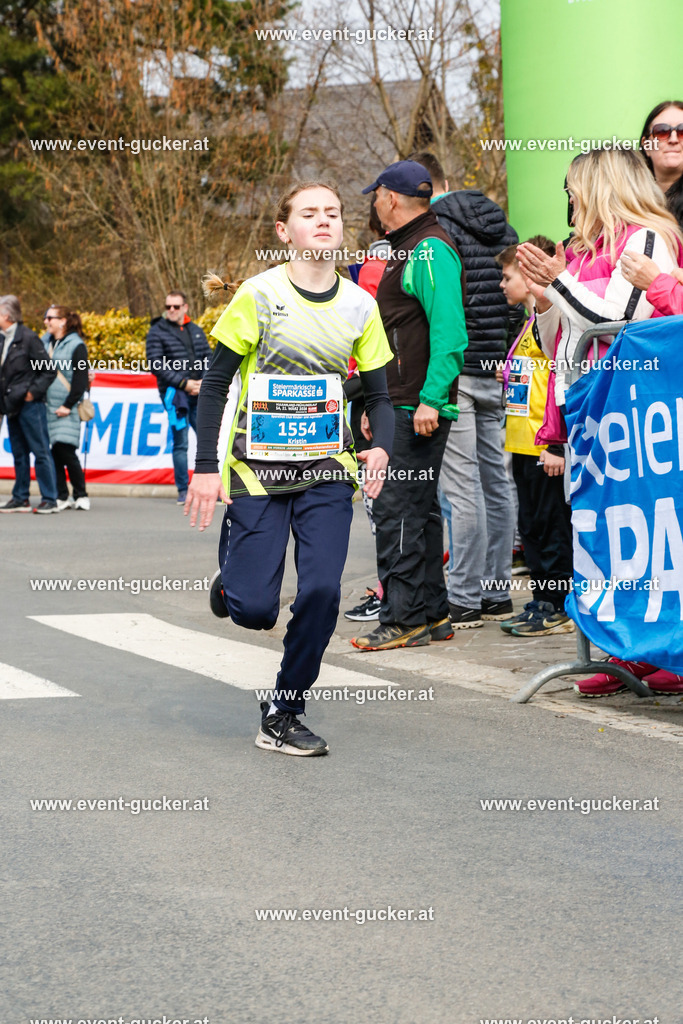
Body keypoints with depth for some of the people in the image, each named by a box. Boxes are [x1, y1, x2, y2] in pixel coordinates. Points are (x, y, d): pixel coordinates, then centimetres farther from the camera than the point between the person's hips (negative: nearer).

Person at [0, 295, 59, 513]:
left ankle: (49, 500, -2)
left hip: (30, 405, -8)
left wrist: (33, 392, -13)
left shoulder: (28, 338, -12)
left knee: (40, 452, -4)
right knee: (19, 453, 12)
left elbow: (49, 371, -11)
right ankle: (20, 498, 18)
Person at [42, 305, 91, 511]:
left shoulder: (76, 345, -4)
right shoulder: (46, 343, 14)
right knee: (55, 452, 3)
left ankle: (80, 495, 2)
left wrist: (68, 405, -12)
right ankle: (62, 496, 8)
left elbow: (81, 379, -8)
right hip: (48, 406, 6)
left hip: (66, 409, -6)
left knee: (65, 450, -10)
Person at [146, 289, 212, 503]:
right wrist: (184, 383, -13)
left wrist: (204, 381, -4)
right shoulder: (157, 332, 0)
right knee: (180, 442, -4)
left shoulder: (196, 331, 15)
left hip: (199, 392, 4)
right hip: (174, 393, -4)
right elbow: (156, 365, -7)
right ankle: (183, 490, 2)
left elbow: (208, 357, 16)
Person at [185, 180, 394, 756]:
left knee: (321, 592, -11)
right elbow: (215, 385, -3)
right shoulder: (260, 294, -8)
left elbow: (379, 394, 9)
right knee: (254, 610, -7)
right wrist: (206, 469, -9)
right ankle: (232, 578, 31)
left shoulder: (360, 306, 2)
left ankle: (282, 717, 5)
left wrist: (382, 448, -11)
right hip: (258, 468, -3)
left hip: (327, 470, 3)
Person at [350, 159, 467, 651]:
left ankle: (403, 619, -7)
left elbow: (449, 332, -23)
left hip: (419, 410, -11)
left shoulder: (430, 251, -13)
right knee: (418, 509, 12)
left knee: (398, 509, -10)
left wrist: (430, 400, -27)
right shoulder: (407, 249, 20)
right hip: (402, 406, 11)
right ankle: (432, 614, 17)